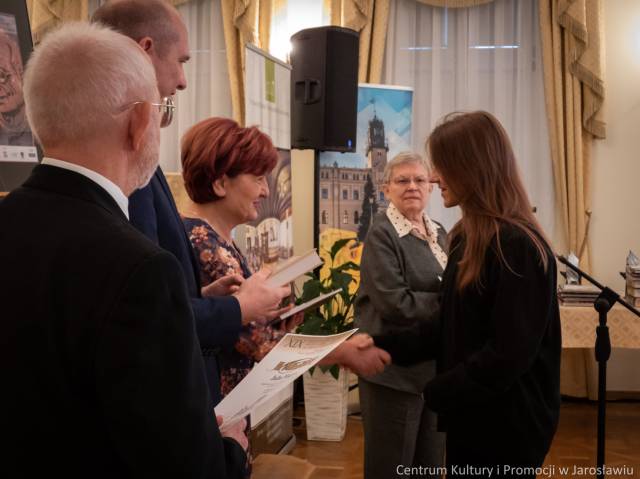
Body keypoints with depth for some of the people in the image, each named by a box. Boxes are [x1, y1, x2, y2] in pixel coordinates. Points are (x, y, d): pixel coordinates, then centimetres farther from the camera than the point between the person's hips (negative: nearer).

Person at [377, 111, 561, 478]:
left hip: (507, 425, -8)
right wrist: (389, 350, 2)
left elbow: (509, 355, -24)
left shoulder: (517, 245, -21)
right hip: (471, 416, 8)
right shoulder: (470, 238, 8)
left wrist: (437, 393, -15)